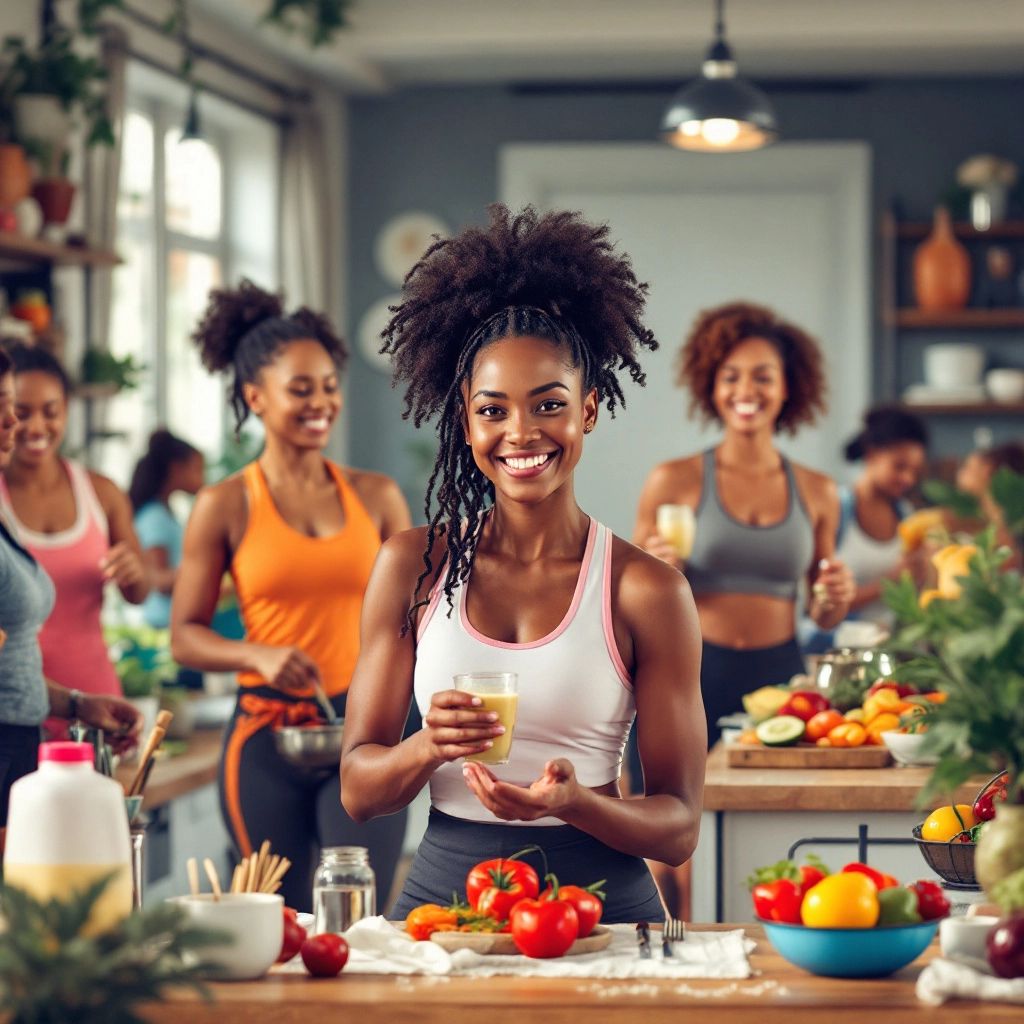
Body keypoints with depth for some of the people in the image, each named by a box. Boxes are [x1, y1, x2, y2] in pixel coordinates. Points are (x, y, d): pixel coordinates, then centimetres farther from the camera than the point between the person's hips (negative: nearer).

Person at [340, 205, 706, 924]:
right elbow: (358, 791, 7)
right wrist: (431, 748, -14)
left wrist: (572, 801, -18)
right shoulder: (412, 566, 8)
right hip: (444, 892, 1)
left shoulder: (647, 591, 1)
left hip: (600, 902, -1)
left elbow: (679, 829, 2)